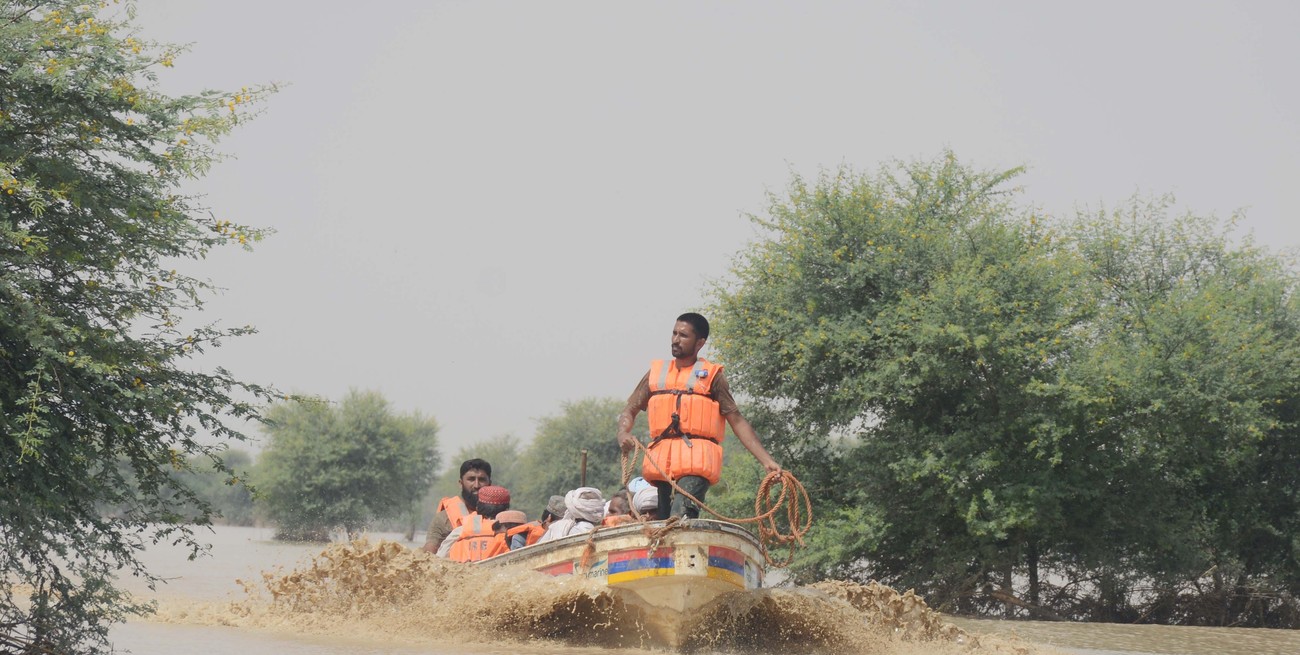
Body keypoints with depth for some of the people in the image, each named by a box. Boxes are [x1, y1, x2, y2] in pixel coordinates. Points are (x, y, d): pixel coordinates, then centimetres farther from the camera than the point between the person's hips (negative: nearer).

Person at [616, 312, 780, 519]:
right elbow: (630, 411, 21)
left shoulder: (712, 375, 9)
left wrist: (767, 460, -2)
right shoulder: (656, 373, 19)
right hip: (661, 463, 4)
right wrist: (623, 434, -3)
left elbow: (738, 422, 7)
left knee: (681, 518, -25)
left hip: (697, 462, -4)